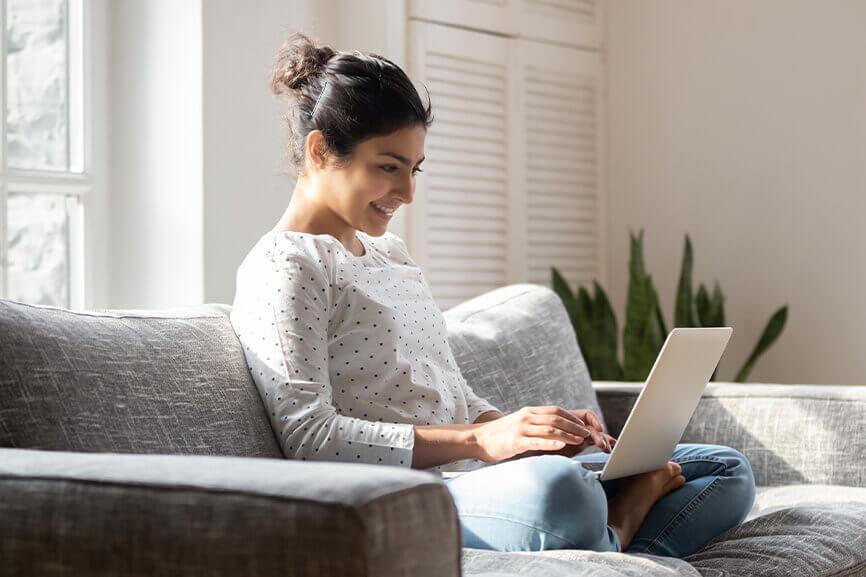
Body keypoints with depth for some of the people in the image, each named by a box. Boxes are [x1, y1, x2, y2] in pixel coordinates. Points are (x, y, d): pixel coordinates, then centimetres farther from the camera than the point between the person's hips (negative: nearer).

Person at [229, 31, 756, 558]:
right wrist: (478, 440, -20)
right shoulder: (283, 267, -4)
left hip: (483, 473, 9)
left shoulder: (391, 253, 23)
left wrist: (532, 430, 2)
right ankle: (609, 538, -12)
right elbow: (307, 438, -15)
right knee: (552, 487, -43)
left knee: (729, 472, 6)